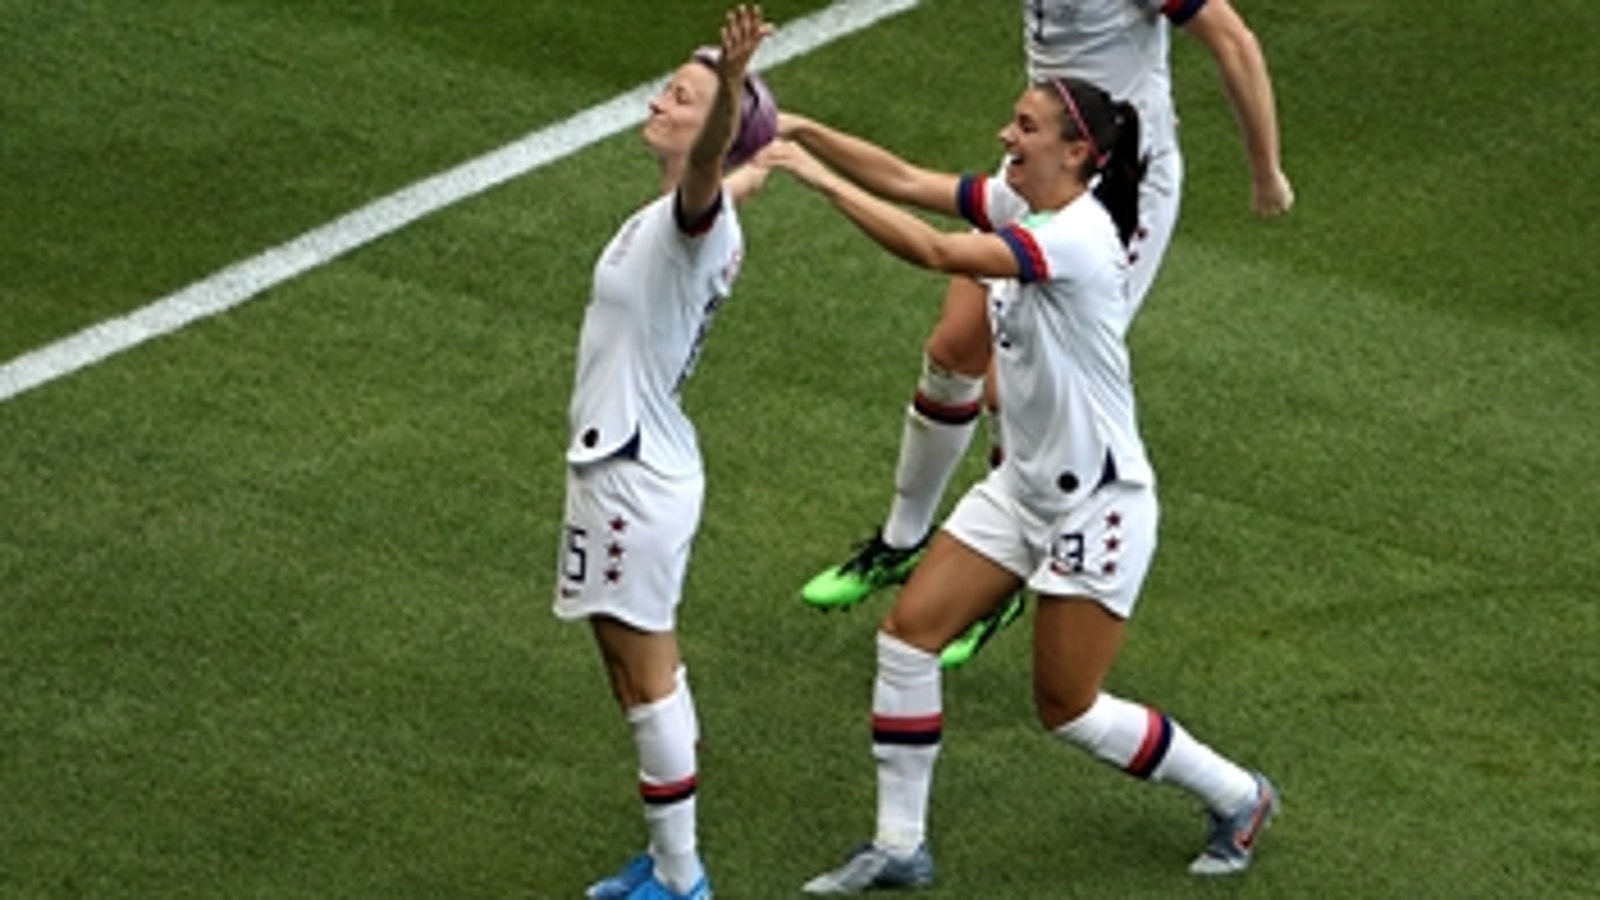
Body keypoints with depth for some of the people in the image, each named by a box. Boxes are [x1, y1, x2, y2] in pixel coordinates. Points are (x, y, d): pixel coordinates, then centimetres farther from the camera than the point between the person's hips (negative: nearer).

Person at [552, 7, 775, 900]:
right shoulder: (694, 219, 6)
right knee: (643, 671, 19)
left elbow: (713, 169, -46)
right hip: (631, 461, 10)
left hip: (634, 477, -10)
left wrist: (733, 83, -64)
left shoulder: (695, 218, -22)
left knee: (649, 677, 1)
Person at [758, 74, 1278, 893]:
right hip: (1023, 486, 8)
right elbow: (906, 182, -3)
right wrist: (803, 130, -16)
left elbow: (937, 252, -39)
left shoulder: (1078, 237, -28)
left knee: (1067, 710, 2)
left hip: (1097, 504, -8)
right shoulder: (1019, 202, -2)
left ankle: (1237, 798, 24)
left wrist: (821, 179, -37)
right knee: (909, 633, 1)